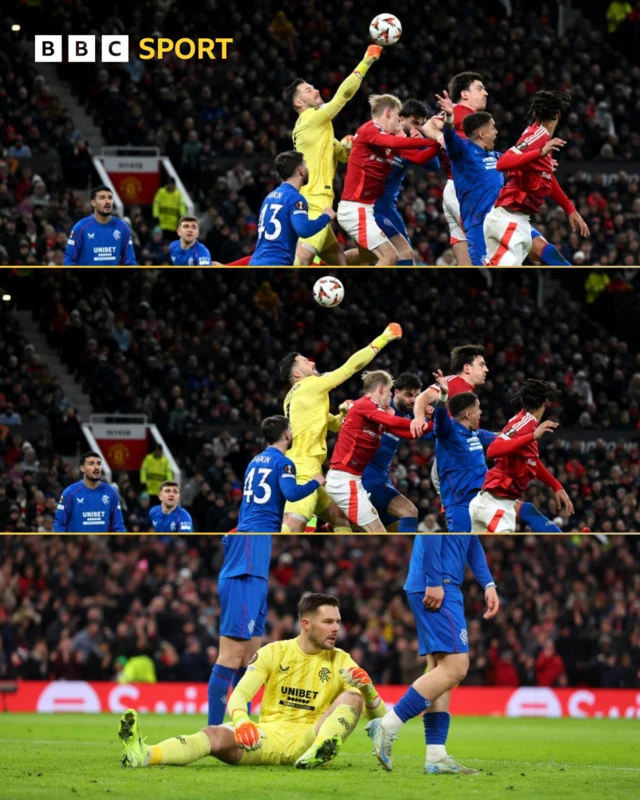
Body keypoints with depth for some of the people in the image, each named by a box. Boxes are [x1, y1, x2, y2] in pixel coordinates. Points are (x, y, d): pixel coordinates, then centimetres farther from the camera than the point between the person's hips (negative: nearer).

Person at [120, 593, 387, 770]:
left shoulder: (341, 661, 7)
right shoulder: (273, 653, 7)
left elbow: (378, 715, 6)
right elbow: (239, 695, -3)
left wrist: (367, 688, -17)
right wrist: (241, 721, -27)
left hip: (309, 740, 0)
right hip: (269, 737, 0)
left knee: (353, 696, -22)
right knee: (215, 735, -30)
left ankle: (320, 750, -48)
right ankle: (142, 756, -56)